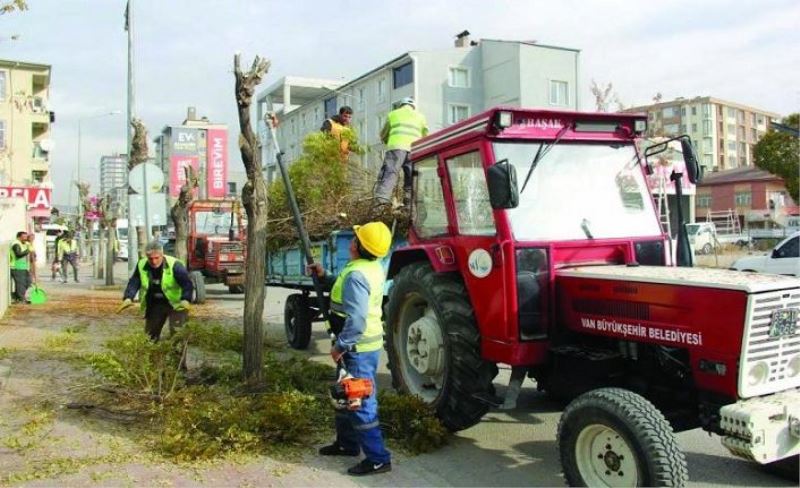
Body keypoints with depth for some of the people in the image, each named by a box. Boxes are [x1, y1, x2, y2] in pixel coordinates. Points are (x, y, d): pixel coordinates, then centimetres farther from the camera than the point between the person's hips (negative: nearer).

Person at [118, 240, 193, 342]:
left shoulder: (175, 265, -23)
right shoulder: (141, 265, -7)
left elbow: (187, 283, -29)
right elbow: (133, 283, -7)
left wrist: (185, 300, -46)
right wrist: (128, 298, -26)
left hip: (175, 303, -5)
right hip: (154, 305, 5)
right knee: (150, 335, 13)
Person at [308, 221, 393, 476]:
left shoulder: (356, 275, -25)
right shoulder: (373, 267, 6)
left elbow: (356, 320, -31)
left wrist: (340, 346, -19)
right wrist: (324, 275, 11)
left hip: (358, 348, -10)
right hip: (364, 344, 10)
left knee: (361, 403, -3)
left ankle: (378, 459, 5)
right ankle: (347, 443, 37)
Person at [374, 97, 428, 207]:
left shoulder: (393, 114, 25)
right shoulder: (420, 116, 29)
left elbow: (383, 135, 31)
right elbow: (425, 136, 31)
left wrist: (388, 143, 49)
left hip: (396, 146, -2)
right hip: (414, 149, 2)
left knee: (389, 172, -13)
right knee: (411, 177, 7)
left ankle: (382, 200, -29)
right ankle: (409, 203, 0)